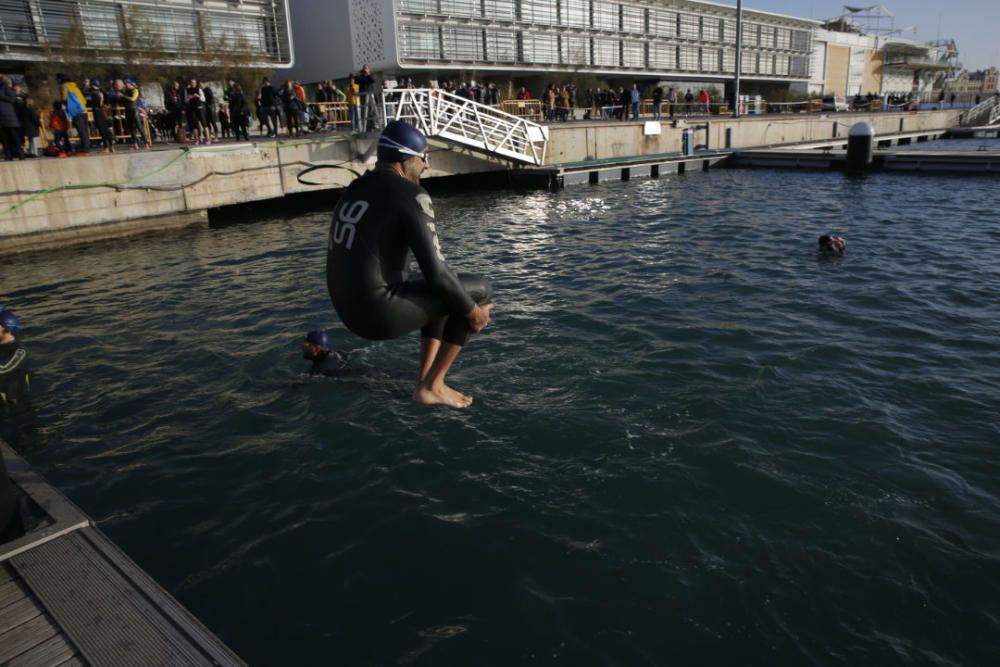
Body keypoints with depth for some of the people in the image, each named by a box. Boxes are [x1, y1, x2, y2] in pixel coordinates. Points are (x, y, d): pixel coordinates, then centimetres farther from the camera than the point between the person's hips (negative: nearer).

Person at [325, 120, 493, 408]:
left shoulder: (355, 190, 14)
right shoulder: (410, 195, -12)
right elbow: (435, 272, -17)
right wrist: (472, 309, -1)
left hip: (350, 309, 9)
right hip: (380, 311, -9)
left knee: (446, 292, 28)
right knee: (481, 289, 3)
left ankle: (425, 381, 23)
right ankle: (432, 386, 7)